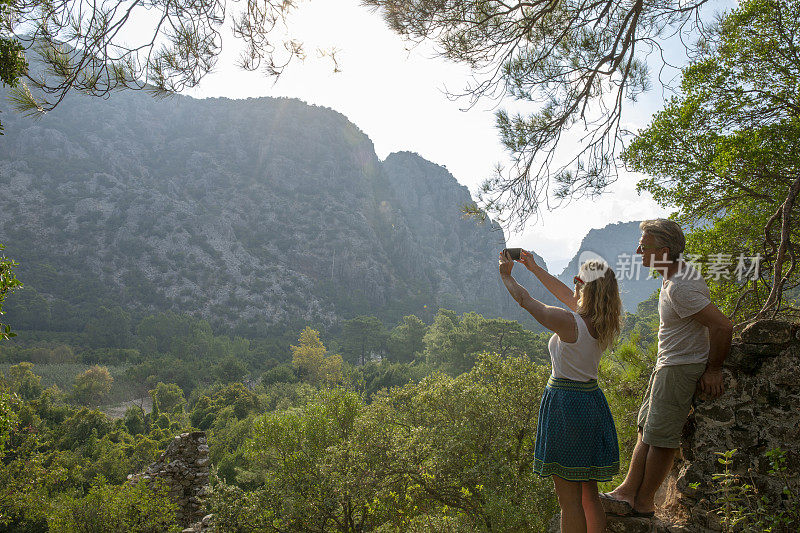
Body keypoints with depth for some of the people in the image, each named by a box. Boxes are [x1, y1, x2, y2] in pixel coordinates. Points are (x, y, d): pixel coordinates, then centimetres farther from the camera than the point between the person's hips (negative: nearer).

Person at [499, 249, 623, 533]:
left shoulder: (568, 321, -20)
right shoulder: (604, 323, 2)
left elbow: (525, 300, -8)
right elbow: (566, 295, 16)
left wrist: (506, 274, 11)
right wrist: (535, 268, 25)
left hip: (565, 403, -8)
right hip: (593, 401, 8)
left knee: (569, 499, 3)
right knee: (589, 494, 19)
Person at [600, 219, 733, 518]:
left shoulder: (679, 288, -25)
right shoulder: (679, 273, 7)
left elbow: (723, 326, -28)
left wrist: (713, 369, -16)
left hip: (680, 368, -10)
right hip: (668, 364, 11)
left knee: (660, 437, -1)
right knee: (647, 429, 11)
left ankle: (643, 502, 12)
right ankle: (628, 492, 16)